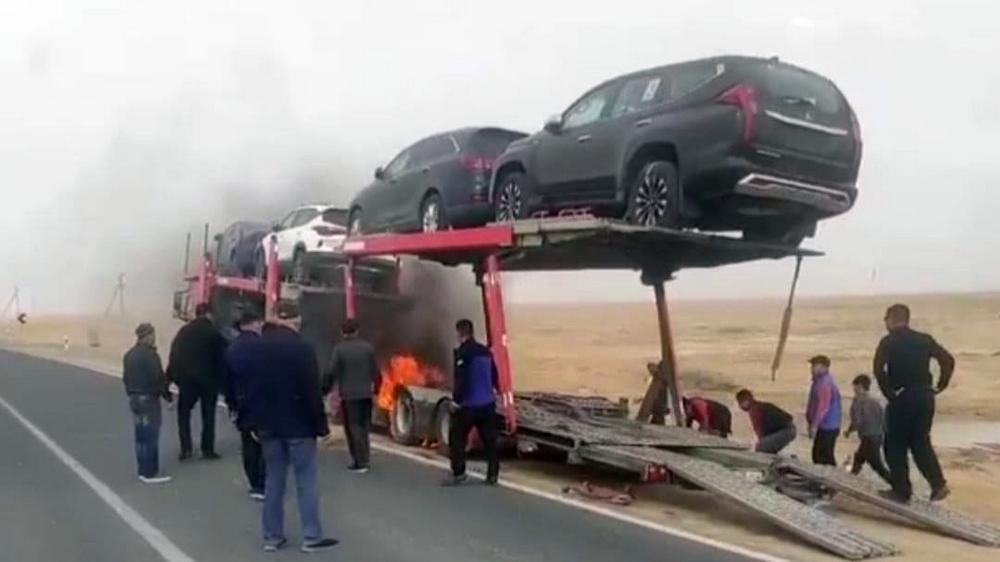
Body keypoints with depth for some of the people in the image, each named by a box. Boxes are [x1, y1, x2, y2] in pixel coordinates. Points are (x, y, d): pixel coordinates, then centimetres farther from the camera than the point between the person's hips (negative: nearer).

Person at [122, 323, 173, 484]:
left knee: (141, 435, 14)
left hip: (134, 398, 9)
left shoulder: (130, 354, 9)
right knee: (151, 435, -4)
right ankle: (150, 473, -2)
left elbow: (126, 377, 15)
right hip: (148, 398, -9)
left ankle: (143, 470, 20)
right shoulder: (150, 354, -18)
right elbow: (158, 378, -18)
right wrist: (166, 395, -7)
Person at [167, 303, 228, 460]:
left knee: (183, 412, 14)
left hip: (186, 379, 2)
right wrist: (220, 379, 3)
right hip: (209, 380, -2)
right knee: (208, 414, 10)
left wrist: (171, 377, 8)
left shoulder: (183, 331, 5)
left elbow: (174, 356, 4)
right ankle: (207, 449, 10)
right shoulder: (214, 333, -6)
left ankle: (185, 448, 4)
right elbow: (222, 357, -6)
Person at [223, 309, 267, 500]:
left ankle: (255, 485, 15)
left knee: (248, 444, 11)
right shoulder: (261, 346, -12)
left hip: (241, 402, 6)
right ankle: (262, 485, -2)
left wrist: (231, 404, 16)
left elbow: (227, 380, 10)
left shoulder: (231, 349, 8)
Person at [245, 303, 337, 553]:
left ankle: (272, 536, 14)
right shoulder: (302, 347, -13)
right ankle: (312, 537, 2)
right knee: (307, 481, 1)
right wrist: (320, 424, -8)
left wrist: (254, 421, 14)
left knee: (273, 479, 12)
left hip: (268, 424, 6)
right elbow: (312, 390, -14)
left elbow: (250, 387, 9)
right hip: (298, 424, -6)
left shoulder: (259, 347, 6)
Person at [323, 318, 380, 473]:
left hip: (349, 395, -4)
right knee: (364, 427, 16)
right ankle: (365, 459, 21)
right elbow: (376, 371, 5)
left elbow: (331, 373, -14)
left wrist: (325, 390, -2)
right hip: (366, 393, 4)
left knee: (353, 428, 2)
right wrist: (375, 388, 19)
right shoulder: (368, 347, 1)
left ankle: (360, 462, 0)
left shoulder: (339, 349, -11)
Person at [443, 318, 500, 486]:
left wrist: (456, 400, -12)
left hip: (468, 404, -7)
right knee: (489, 440, 10)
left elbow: (460, 379, -19)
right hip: (487, 403, 7)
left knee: (457, 438, 4)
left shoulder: (462, 352, -13)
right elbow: (494, 376, 19)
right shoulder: (485, 351, 10)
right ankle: (492, 475, 12)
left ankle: (458, 474, 1)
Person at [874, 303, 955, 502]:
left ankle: (902, 490, 8)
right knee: (921, 443, 16)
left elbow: (879, 369, -18)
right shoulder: (924, 340, 9)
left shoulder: (888, 342, -5)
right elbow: (948, 360, 4)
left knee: (896, 446, 7)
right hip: (925, 396, 5)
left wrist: (888, 392, -9)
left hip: (902, 398, -5)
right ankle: (939, 484, 4)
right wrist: (940, 386, 8)